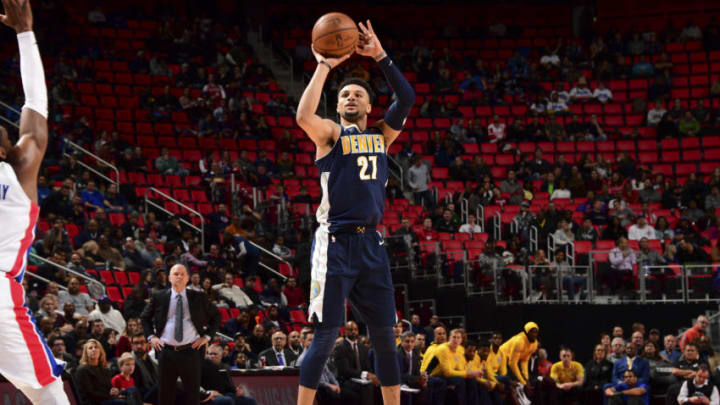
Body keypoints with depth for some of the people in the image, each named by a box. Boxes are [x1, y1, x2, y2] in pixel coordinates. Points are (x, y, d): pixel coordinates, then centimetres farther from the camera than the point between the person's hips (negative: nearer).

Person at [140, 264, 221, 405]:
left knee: (193, 394, 1)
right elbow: (144, 317, 17)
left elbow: (216, 316, 15)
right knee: (165, 393, 4)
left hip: (191, 351, 0)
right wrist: (151, 337, 3)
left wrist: (207, 336, 4)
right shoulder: (159, 297, 5)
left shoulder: (198, 298, 5)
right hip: (166, 351, 0)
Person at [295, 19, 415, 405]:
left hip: (371, 243, 5)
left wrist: (380, 56, -4)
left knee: (385, 336, 8)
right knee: (325, 335, -8)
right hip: (335, 243, -5)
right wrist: (324, 66, -15)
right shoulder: (330, 134, 2)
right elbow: (303, 115, -21)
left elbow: (407, 99, 1)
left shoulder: (381, 134, 15)